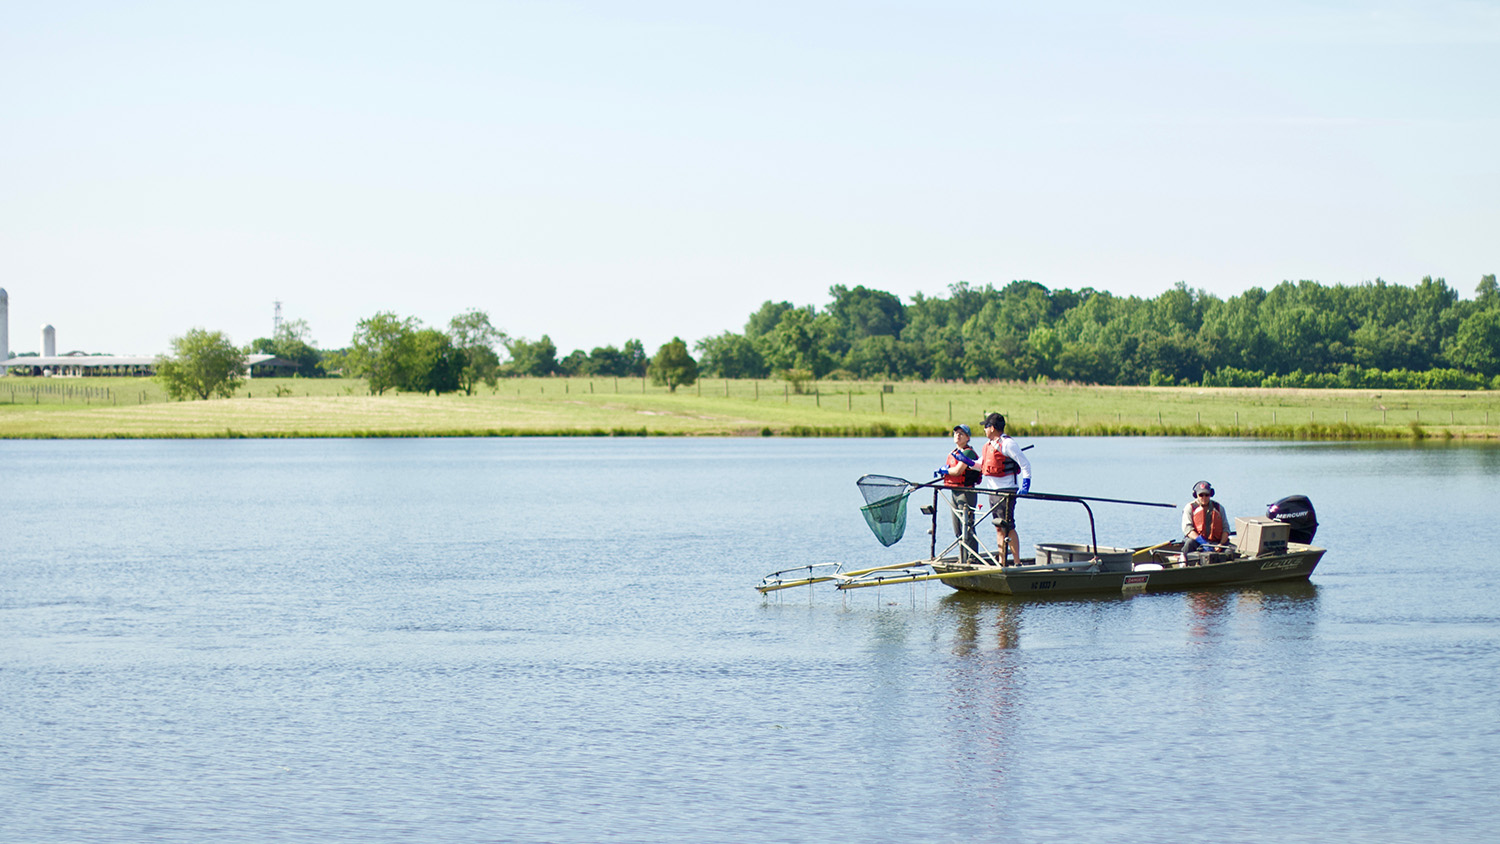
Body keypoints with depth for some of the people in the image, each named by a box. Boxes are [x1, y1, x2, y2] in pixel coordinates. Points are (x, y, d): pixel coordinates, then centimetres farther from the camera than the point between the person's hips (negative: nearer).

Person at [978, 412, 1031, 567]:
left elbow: (1025, 464, -14)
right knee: (999, 528, 10)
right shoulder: (989, 444, 15)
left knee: (1008, 528, -10)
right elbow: (981, 464, 28)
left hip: (1006, 492, -9)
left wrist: (1025, 484, -21)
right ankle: (1001, 562, 13)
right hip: (994, 491, 9)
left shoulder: (1007, 444, -13)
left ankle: (1017, 562, -8)